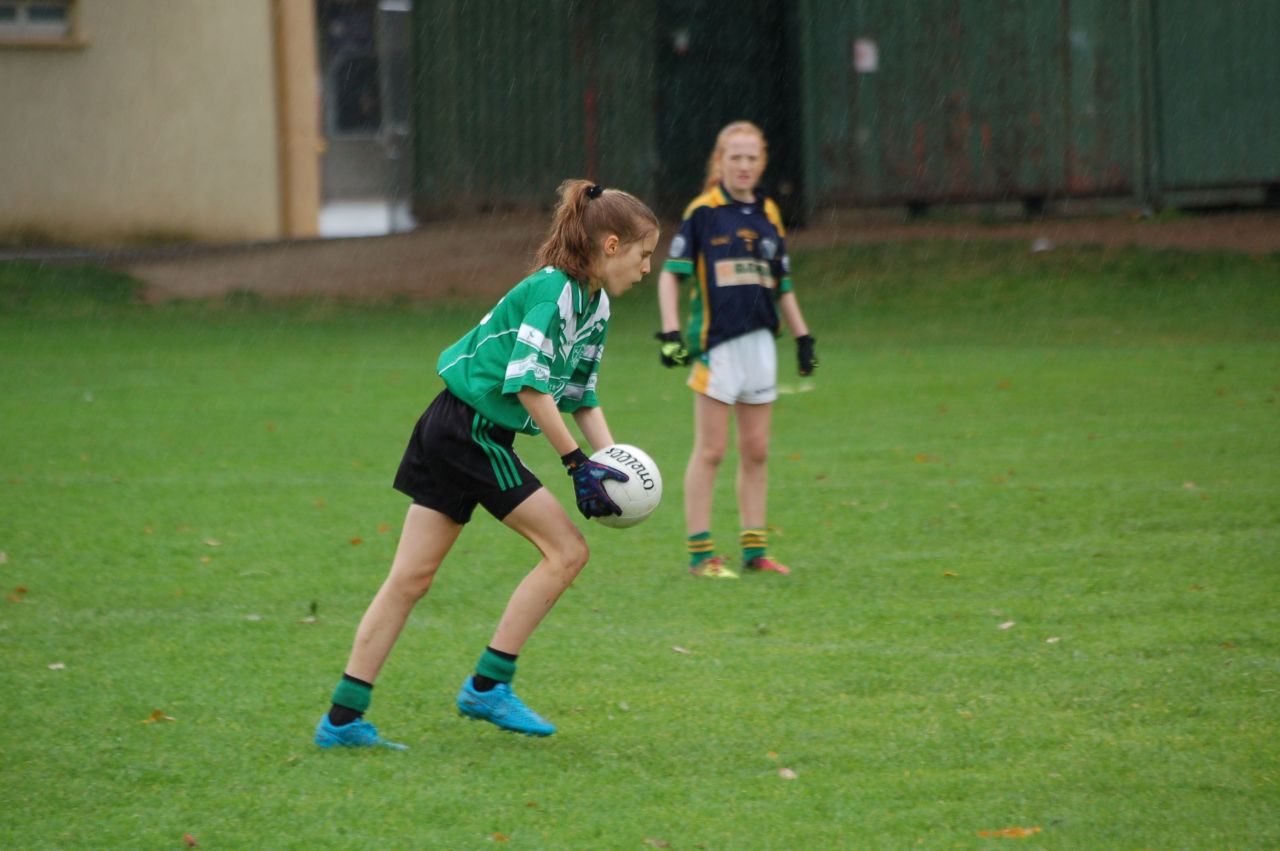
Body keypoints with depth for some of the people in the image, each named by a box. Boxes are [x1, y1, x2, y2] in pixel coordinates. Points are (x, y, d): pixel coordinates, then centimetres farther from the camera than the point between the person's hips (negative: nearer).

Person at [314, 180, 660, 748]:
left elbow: (582, 397, 19)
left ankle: (343, 719, 8)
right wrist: (579, 465, -19)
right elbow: (529, 384, -21)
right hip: (469, 431, -10)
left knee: (411, 578, 7)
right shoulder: (552, 290, -17)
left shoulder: (595, 305, 13)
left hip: (457, 434, 10)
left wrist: (613, 462, 5)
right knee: (566, 551, -8)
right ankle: (486, 686, -3)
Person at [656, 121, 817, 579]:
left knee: (756, 452, 8)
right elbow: (671, 272, -4)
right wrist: (670, 331, -13)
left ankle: (755, 549, 14)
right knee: (710, 450, -4)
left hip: (760, 342, 5)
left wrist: (803, 336, 17)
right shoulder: (703, 211, -5)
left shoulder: (769, 213, 11)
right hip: (716, 343, -5)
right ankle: (700, 553, 0)